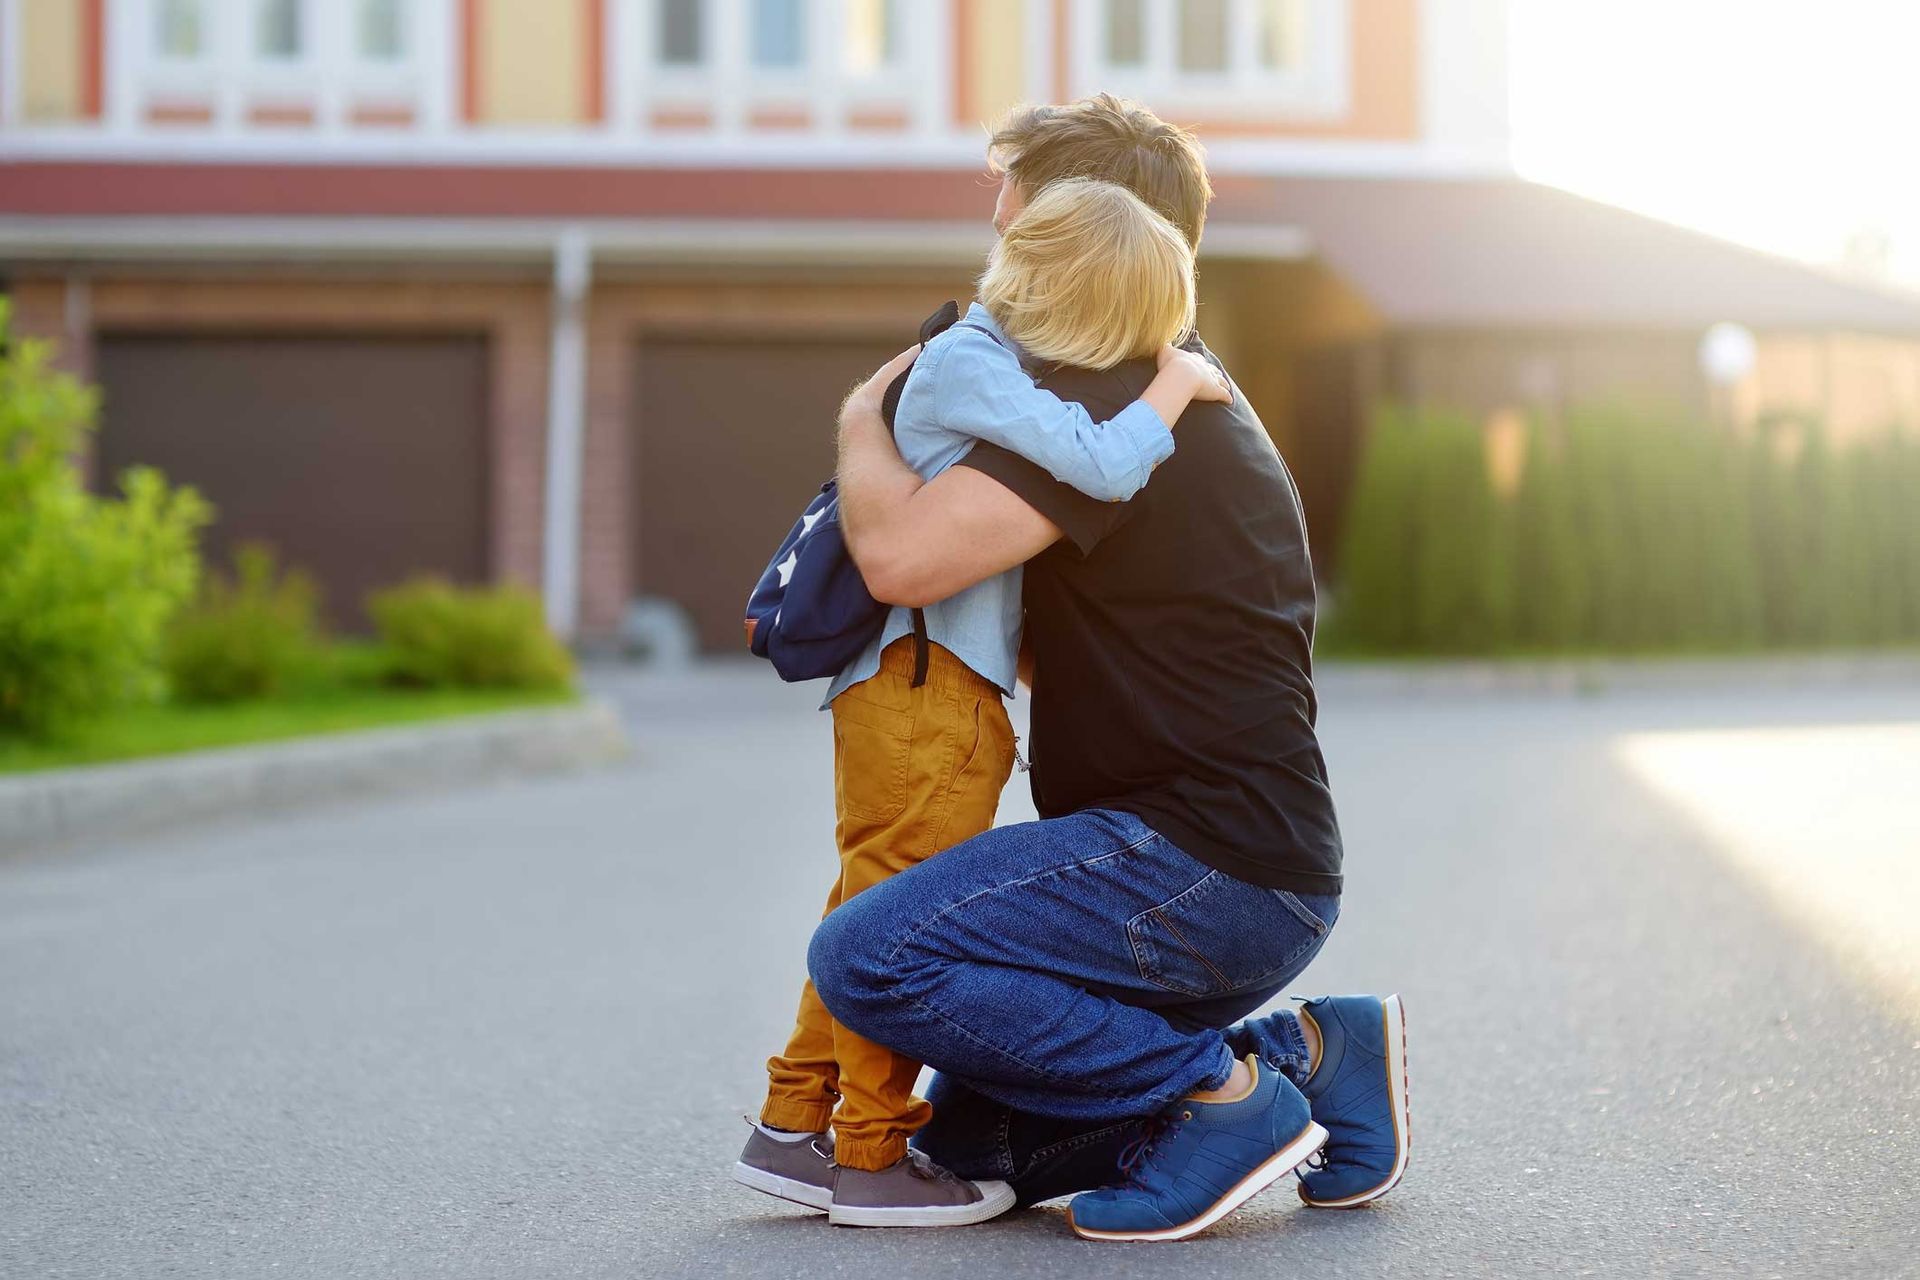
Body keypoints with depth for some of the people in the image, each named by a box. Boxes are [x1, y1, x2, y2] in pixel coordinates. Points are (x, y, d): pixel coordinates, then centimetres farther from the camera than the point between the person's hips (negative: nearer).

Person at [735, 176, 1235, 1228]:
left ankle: (795, 1127, 21)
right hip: (927, 685, -10)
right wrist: (1176, 385, -10)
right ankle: (872, 1159, 3)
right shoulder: (971, 364, -15)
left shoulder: (983, 358, 15)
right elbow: (1102, 468, -24)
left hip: (902, 694, 10)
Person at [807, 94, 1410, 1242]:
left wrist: (862, 419, -5)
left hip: (1202, 867, -10)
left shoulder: (1114, 403, -15)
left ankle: (1226, 1091, -12)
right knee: (972, 1132, 15)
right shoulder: (1186, 386, 19)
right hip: (1261, 875, 10)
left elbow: (902, 555, -28)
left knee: (867, 960, -21)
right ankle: (1300, 1053, 10)